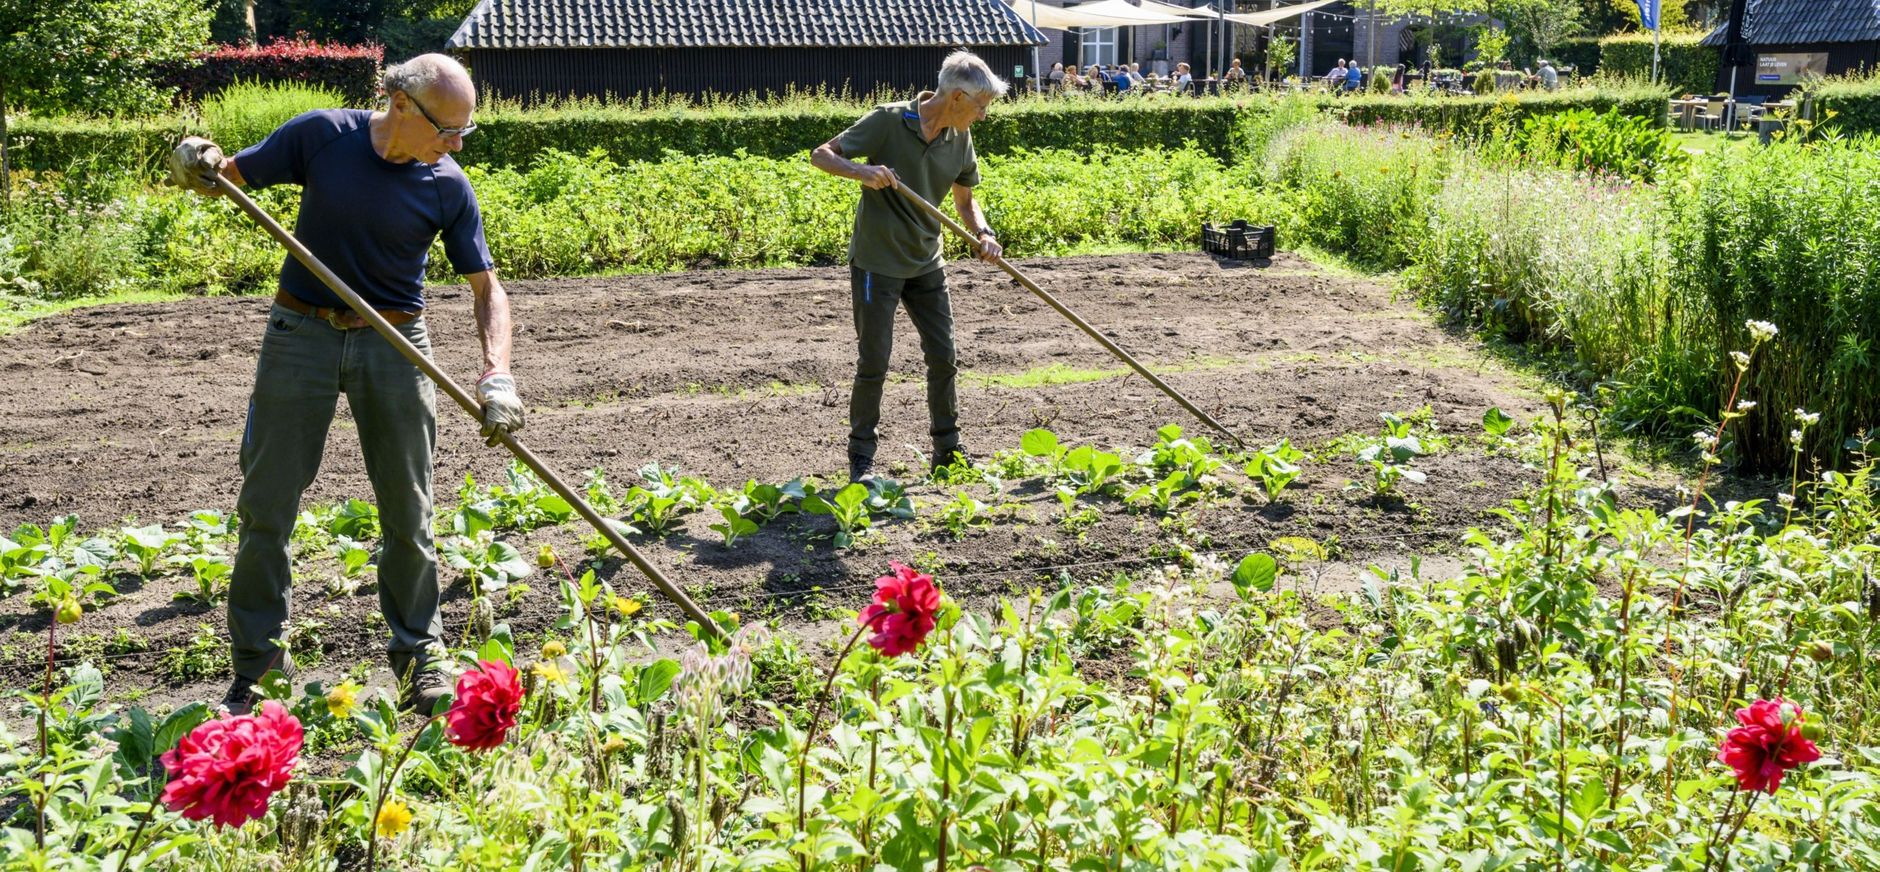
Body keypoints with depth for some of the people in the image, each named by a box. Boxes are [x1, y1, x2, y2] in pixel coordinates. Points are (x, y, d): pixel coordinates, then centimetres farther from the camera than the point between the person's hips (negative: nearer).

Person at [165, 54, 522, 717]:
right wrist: (197, 168, -21)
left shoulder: (449, 188, -6)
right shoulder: (322, 135, -9)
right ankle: (256, 666, 17)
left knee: (407, 510, 4)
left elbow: (487, 289, -3)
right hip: (302, 333, 0)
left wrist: (496, 374, -18)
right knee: (266, 506, 3)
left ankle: (417, 653, 22)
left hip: (395, 344, 0)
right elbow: (230, 177, 3)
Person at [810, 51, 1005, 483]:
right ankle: (861, 458, 11)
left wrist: (983, 234, -7)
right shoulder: (888, 121, -16)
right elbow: (821, 155, -12)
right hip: (877, 263, -6)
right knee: (874, 362, -2)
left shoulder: (960, 139, 1)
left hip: (926, 264, 6)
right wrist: (862, 171, -31)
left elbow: (965, 201, 14)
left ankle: (948, 451, 23)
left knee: (943, 358, 8)